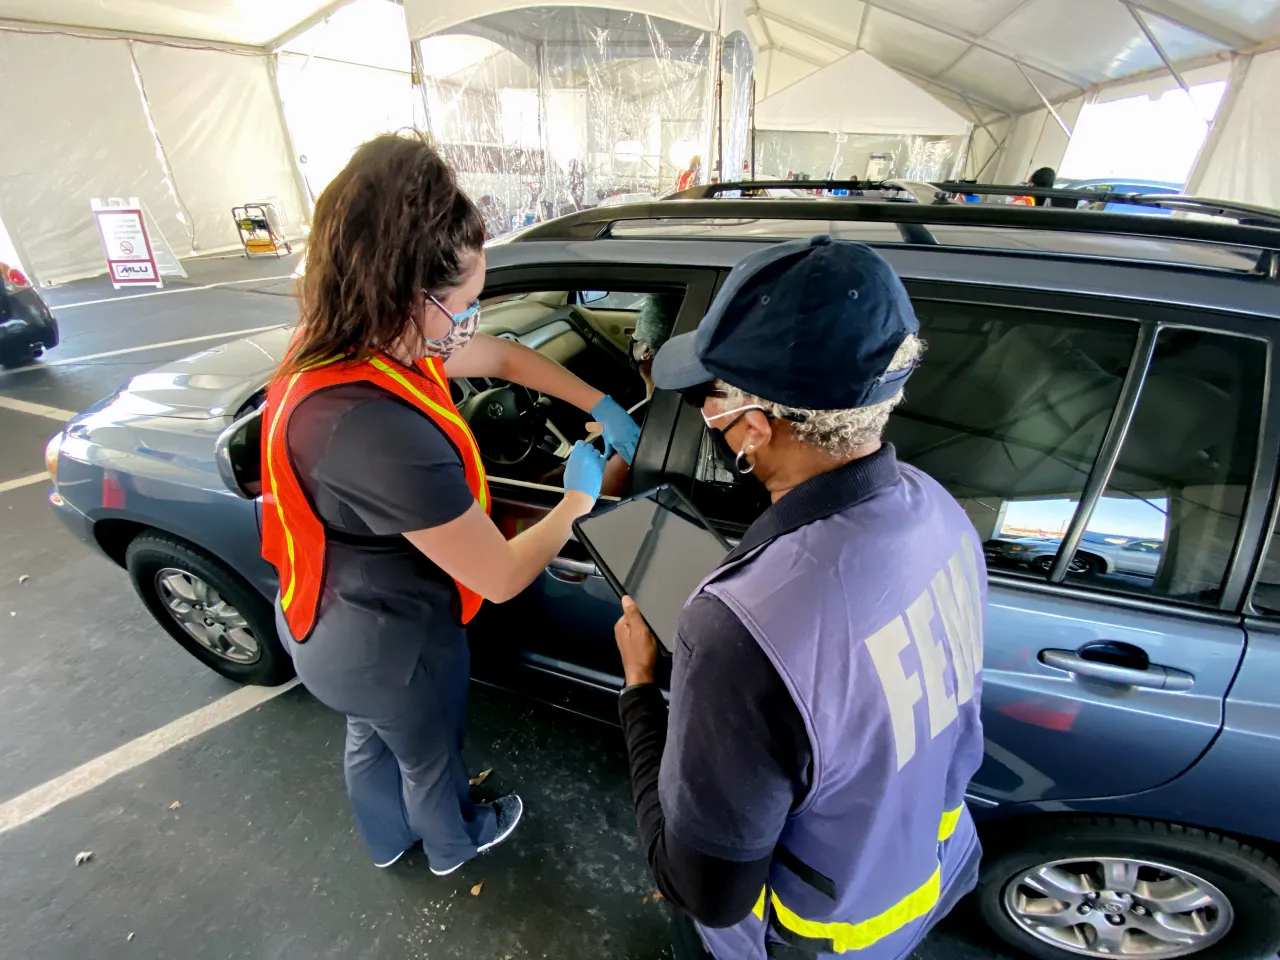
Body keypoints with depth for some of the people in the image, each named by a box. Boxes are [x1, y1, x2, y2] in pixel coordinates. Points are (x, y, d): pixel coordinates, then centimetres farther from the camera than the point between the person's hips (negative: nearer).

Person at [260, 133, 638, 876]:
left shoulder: (345, 342, -13)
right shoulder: (382, 430, -41)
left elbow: (504, 358, -2)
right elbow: (503, 577, -30)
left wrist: (604, 408, -1)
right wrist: (578, 499, -14)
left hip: (331, 627, 8)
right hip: (392, 648, -8)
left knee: (371, 737, 34)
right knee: (429, 757, 25)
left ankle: (387, 839, 65)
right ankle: (454, 843, 59)